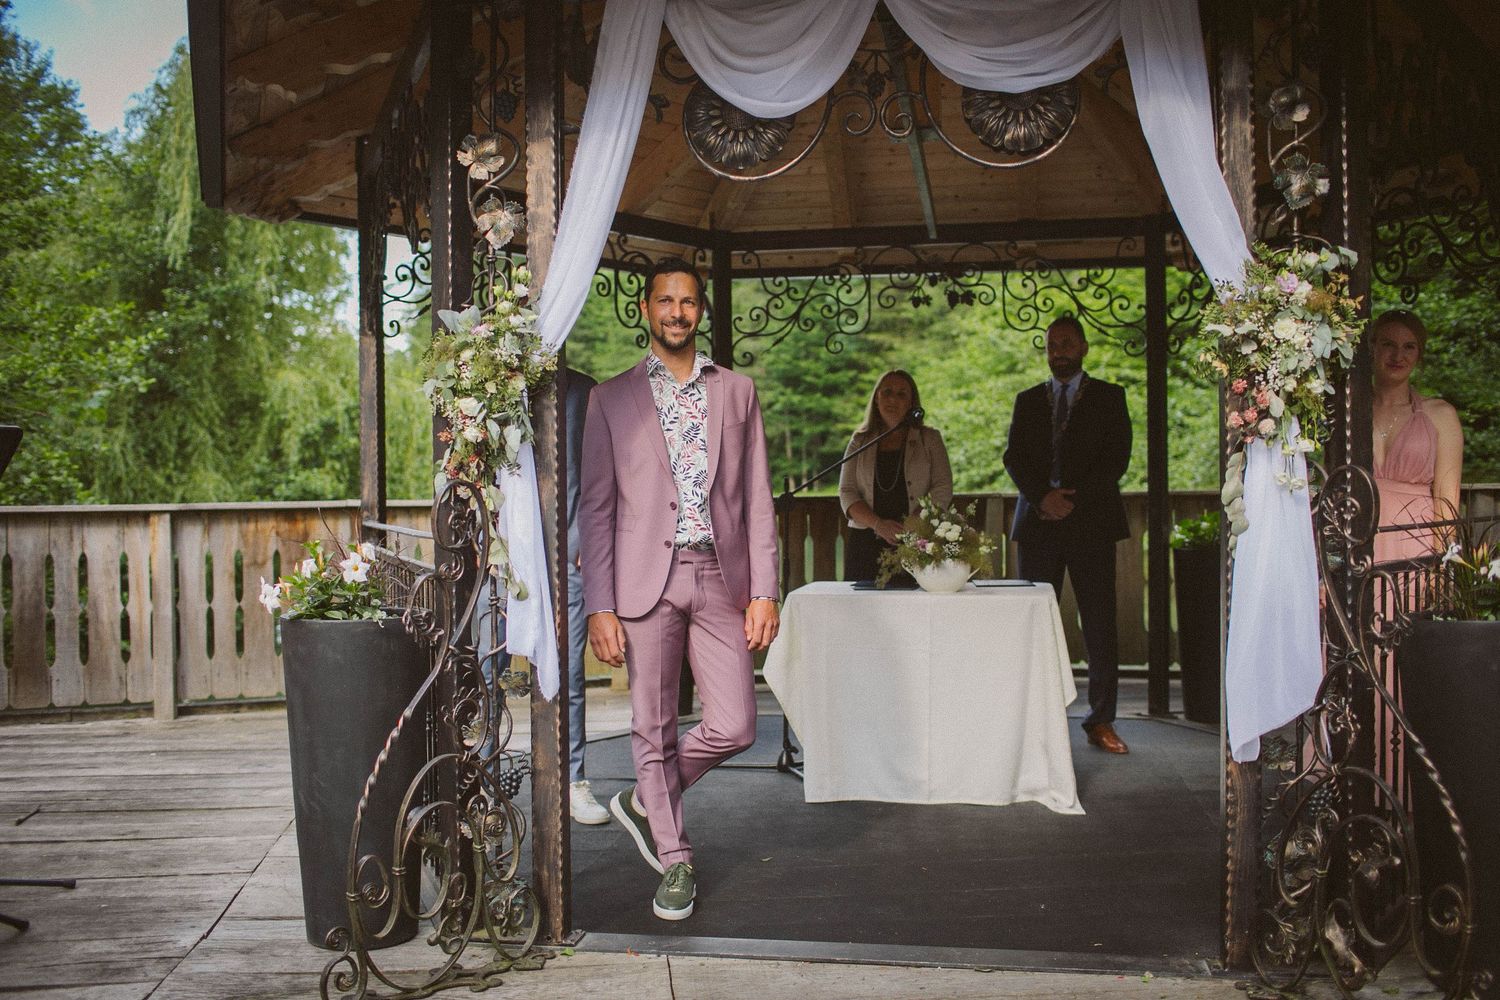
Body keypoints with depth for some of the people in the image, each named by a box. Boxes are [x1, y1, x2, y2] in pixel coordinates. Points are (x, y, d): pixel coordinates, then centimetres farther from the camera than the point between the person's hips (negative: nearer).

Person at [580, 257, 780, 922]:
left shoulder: (737, 392, 11)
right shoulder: (612, 400, 6)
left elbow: (757, 499, 8)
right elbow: (595, 508, 3)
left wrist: (764, 591, 0)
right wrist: (599, 607, -5)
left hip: (720, 576, 2)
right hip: (646, 580, -1)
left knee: (734, 726, -1)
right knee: (653, 728, 5)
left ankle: (647, 801, 26)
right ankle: (674, 860, 22)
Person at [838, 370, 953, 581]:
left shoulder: (929, 439, 12)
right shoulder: (860, 442, 14)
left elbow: (943, 491, 2)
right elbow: (847, 493, 5)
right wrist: (878, 524, -12)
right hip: (865, 542, 1)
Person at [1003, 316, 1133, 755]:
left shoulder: (1108, 397, 9)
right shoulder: (1028, 400, 16)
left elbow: (1117, 457, -1)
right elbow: (1013, 456, 6)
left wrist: (1073, 498, -12)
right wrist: (1044, 496, -11)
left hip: (1091, 522, -2)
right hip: (1038, 522, 2)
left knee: (1100, 627, -1)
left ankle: (1100, 721, 6)